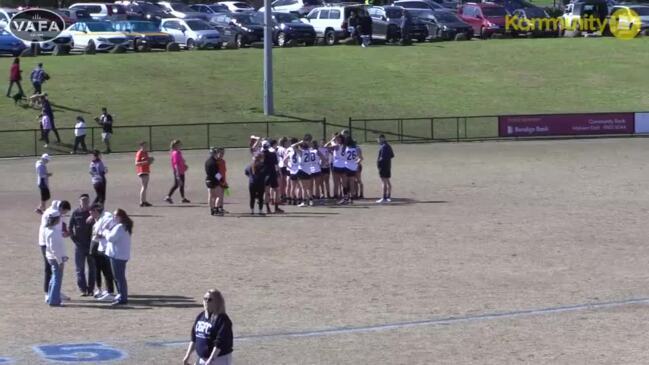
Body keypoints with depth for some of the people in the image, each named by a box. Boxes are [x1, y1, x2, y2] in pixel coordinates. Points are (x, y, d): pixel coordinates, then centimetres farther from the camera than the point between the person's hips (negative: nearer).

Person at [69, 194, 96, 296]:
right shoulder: (76, 213, -1)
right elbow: (70, 227, 5)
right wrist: (74, 238, -3)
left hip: (91, 244, 0)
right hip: (79, 244, 0)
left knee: (92, 267, 5)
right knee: (80, 268, 2)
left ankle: (91, 289, 14)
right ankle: (82, 289, 7)